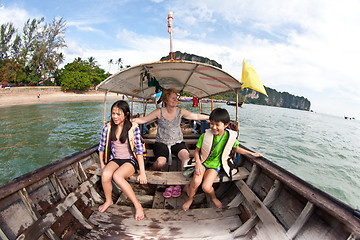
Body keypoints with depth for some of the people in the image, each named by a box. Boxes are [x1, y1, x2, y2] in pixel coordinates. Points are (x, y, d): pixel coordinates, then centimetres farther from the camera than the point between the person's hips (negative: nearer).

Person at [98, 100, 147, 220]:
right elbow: (101, 147, 11)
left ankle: (137, 205, -17)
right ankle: (108, 200, 5)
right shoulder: (108, 127, 1)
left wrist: (142, 173, -16)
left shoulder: (133, 128, -10)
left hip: (130, 160, -3)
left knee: (117, 176, -31)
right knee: (105, 175, -27)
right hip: (115, 159, 4)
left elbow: (139, 150, -12)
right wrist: (102, 165, 5)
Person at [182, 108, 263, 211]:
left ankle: (213, 197, 18)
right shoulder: (205, 136, -12)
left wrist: (252, 153, 13)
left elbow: (236, 148, 12)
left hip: (215, 165, 0)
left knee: (206, 187, -20)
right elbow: (197, 150, -3)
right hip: (202, 162, 0)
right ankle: (190, 199, 8)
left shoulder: (230, 137, -9)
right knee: (196, 181, -26)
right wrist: (198, 162, -18)